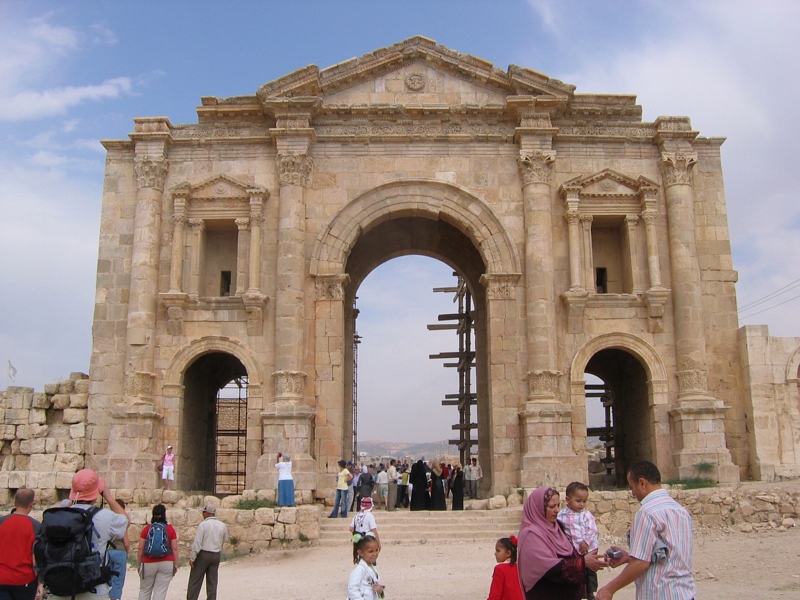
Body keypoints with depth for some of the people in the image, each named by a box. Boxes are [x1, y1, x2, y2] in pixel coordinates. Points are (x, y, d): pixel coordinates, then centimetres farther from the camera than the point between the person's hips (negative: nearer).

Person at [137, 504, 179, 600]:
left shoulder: (146, 529, -1)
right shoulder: (170, 529, -1)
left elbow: (140, 549, 0)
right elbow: (174, 549, -2)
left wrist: (139, 564, 10)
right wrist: (175, 564, 6)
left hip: (148, 564, 1)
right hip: (166, 564, -1)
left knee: (144, 591, 15)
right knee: (160, 592, 2)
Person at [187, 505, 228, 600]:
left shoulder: (203, 525, -11)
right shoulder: (223, 526, 3)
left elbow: (197, 542, -14)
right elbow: (225, 540, 15)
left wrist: (192, 557, -10)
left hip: (203, 554, -4)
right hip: (216, 555, 4)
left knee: (195, 581, 5)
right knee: (212, 582, 9)